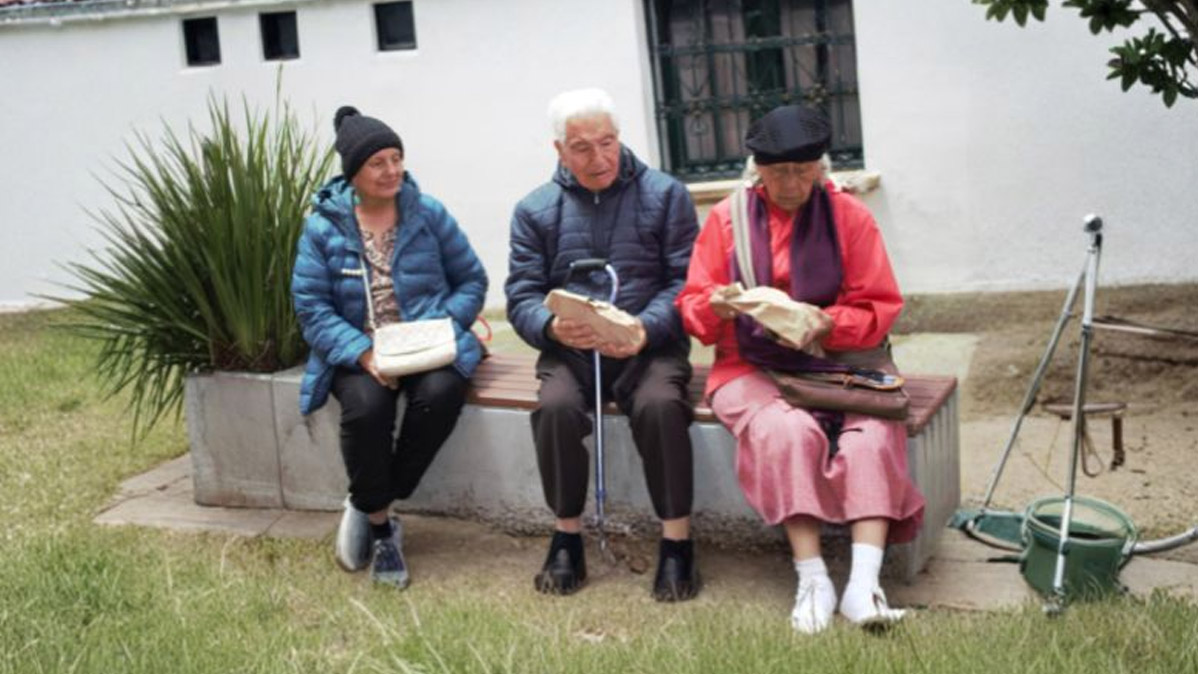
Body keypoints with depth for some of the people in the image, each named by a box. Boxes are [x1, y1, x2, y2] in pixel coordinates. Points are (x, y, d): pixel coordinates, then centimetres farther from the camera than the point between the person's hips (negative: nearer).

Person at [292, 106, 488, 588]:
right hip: (358, 352, -1)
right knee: (366, 405, -33)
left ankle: (370, 505, -11)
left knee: (442, 393, -32)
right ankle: (381, 527, -10)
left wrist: (440, 327, -11)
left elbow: (471, 280, 7)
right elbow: (311, 305, -4)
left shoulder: (428, 213, 3)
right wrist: (364, 353, -19)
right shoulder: (323, 226, 1)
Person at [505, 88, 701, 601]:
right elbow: (522, 296, 4)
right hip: (568, 350, 2)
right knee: (554, 406, -30)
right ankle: (566, 539, -11)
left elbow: (686, 282, -2)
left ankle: (677, 543, -18)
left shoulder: (664, 195, 5)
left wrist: (645, 330, -21)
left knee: (660, 404, -32)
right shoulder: (534, 210, 11)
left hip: (649, 346, -1)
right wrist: (553, 327, -19)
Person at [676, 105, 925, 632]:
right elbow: (691, 306, 6)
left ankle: (864, 583, -35)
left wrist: (828, 324, -20)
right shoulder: (726, 218, 8)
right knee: (788, 430, -33)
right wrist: (717, 307, -19)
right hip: (752, 367, -1)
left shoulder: (849, 216, 6)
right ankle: (813, 581, -28)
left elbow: (881, 308, 0)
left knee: (874, 432, -30)